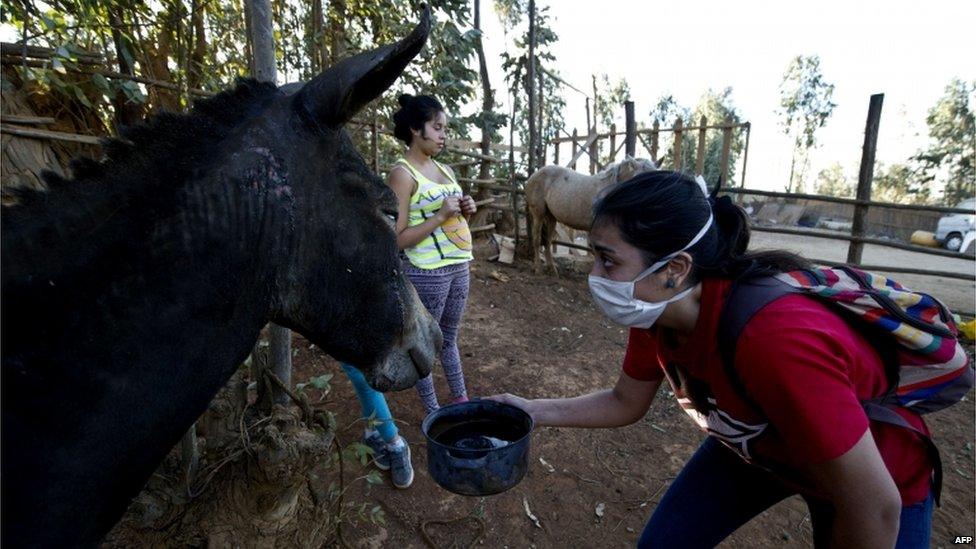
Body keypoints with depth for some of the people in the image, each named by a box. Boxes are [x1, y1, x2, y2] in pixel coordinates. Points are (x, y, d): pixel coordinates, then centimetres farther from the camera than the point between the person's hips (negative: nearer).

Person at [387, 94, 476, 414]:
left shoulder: (445, 169, 11)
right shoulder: (403, 173, -10)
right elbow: (397, 239, -16)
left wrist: (465, 211, 1)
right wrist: (440, 216, -21)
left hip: (459, 267, 7)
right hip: (427, 273, -7)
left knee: (449, 339, 20)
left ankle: (461, 401, 34)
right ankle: (433, 414, 24)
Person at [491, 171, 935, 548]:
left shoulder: (775, 339, -42)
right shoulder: (655, 312, -20)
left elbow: (875, 510, -29)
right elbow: (625, 403, -3)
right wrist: (533, 411, -11)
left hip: (877, 474, -4)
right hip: (752, 448, 5)